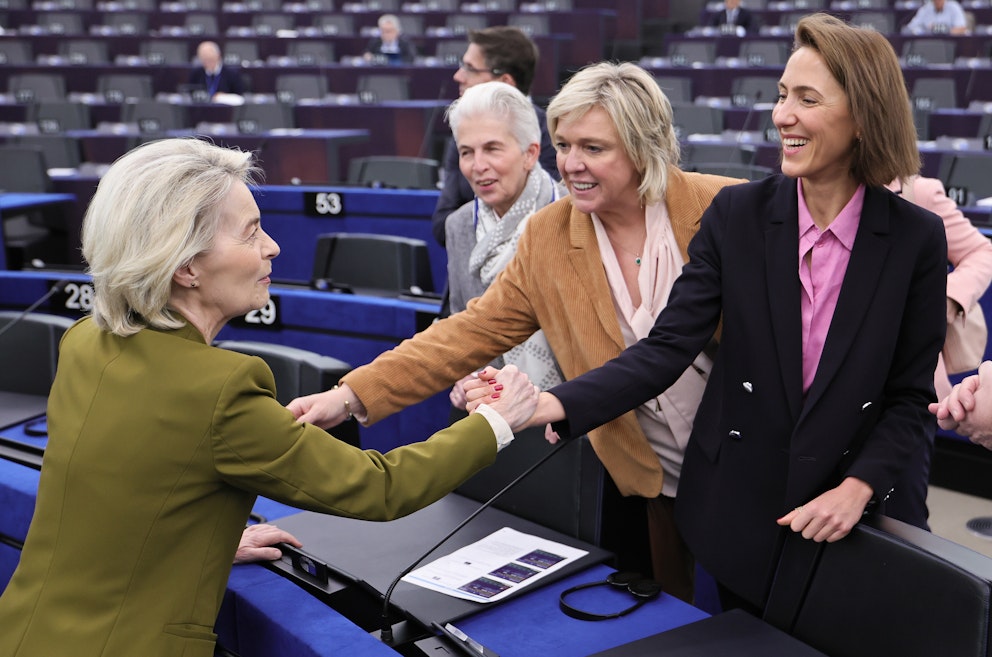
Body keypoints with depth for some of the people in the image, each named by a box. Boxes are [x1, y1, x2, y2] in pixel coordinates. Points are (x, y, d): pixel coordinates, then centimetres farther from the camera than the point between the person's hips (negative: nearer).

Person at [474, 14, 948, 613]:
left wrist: (858, 488, -17)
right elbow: (668, 347, -13)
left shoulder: (917, 238, -9)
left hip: (854, 521, -1)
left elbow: (912, 395, -2)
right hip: (736, 512, 1)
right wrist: (554, 404, -27)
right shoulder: (737, 213, -8)